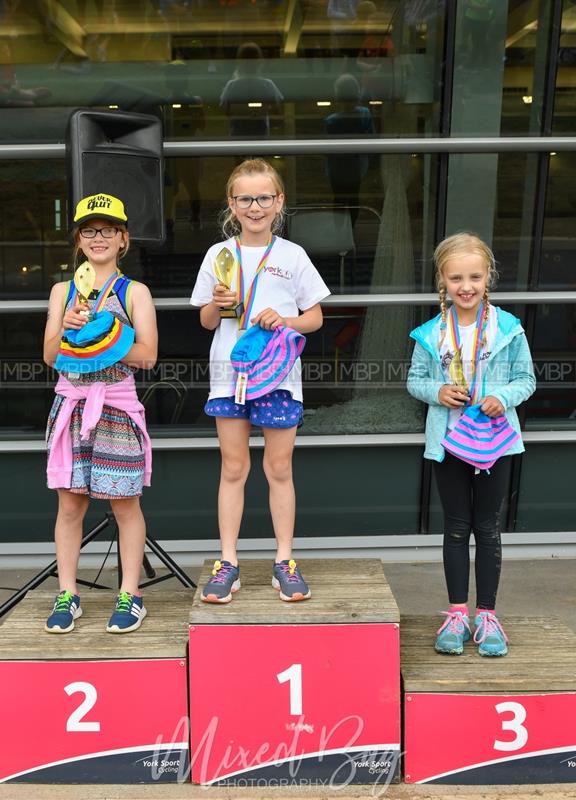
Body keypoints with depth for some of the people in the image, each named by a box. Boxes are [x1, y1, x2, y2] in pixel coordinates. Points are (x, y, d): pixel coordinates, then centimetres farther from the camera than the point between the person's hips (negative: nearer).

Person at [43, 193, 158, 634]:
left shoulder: (135, 292, 2)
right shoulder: (63, 291, 11)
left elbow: (147, 355, -6)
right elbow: (49, 355, 6)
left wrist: (96, 337, -16)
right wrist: (67, 328, -13)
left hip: (117, 405, -2)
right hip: (71, 402, 3)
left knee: (125, 502, 3)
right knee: (70, 501, 4)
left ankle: (130, 595, 14)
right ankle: (67, 594, 17)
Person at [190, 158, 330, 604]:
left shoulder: (292, 255, 3)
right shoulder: (219, 254, 6)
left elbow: (315, 318, 6)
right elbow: (206, 322, 10)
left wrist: (285, 321, -13)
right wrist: (217, 303, -12)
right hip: (229, 371, 1)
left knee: (279, 469, 6)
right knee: (233, 469, 7)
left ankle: (284, 561, 18)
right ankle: (228, 563, 16)